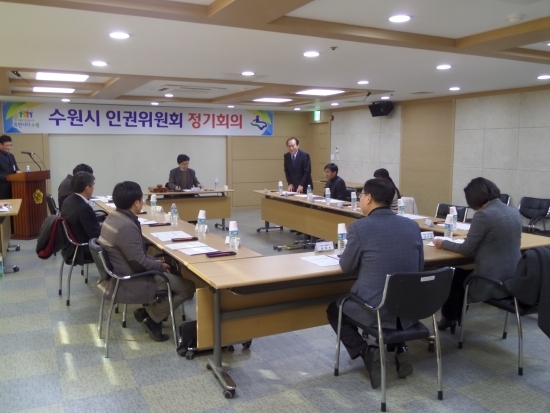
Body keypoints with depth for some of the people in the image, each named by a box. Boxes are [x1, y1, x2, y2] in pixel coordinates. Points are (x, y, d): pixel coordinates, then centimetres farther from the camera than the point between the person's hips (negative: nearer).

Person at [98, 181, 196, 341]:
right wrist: (161, 266, -6)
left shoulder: (113, 217, 3)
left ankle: (149, 311, 17)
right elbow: (140, 263, -24)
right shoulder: (127, 226, -28)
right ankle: (151, 318, 5)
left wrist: (156, 262, 7)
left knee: (173, 276, 22)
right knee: (188, 286, -7)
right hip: (127, 284, -10)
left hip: (118, 275, 10)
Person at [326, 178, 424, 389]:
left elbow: (346, 266, -1)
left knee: (334, 309, 24)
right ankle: (399, 349, 20)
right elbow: (419, 267, 13)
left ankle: (367, 352, 6)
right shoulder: (412, 225, 2)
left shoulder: (359, 227, -13)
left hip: (375, 310, -5)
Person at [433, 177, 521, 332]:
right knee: (462, 272, 28)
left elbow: (466, 250, -12)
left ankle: (449, 318, 41)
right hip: (514, 279, 8)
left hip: (492, 282, -8)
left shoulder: (483, 215, -18)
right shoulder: (515, 212, 6)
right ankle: (455, 317, 40)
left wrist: (443, 243, 4)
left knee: (454, 277, 21)